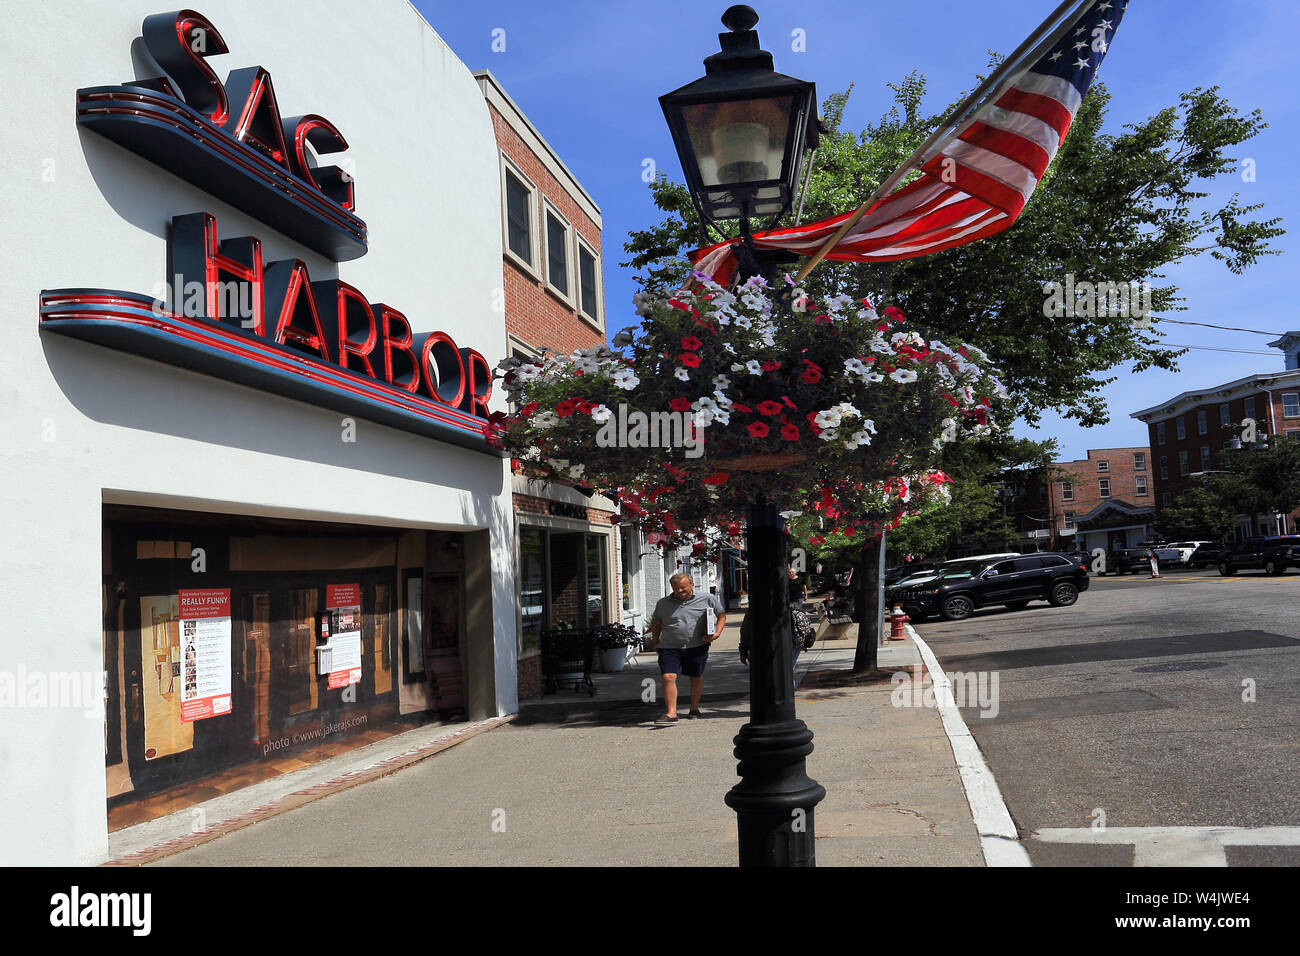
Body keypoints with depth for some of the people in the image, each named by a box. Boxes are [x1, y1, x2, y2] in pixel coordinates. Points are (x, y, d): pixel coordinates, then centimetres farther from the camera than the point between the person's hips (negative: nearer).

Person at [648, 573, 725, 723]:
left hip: (697, 647, 0)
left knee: (696, 677, 13)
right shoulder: (663, 603, 6)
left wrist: (717, 633, -4)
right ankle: (671, 713, -13)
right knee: (668, 677, -16)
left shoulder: (708, 599, 1)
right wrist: (654, 641, 9)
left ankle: (694, 708, 36)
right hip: (669, 647, 0)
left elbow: (722, 615, 10)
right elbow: (656, 624, 19)